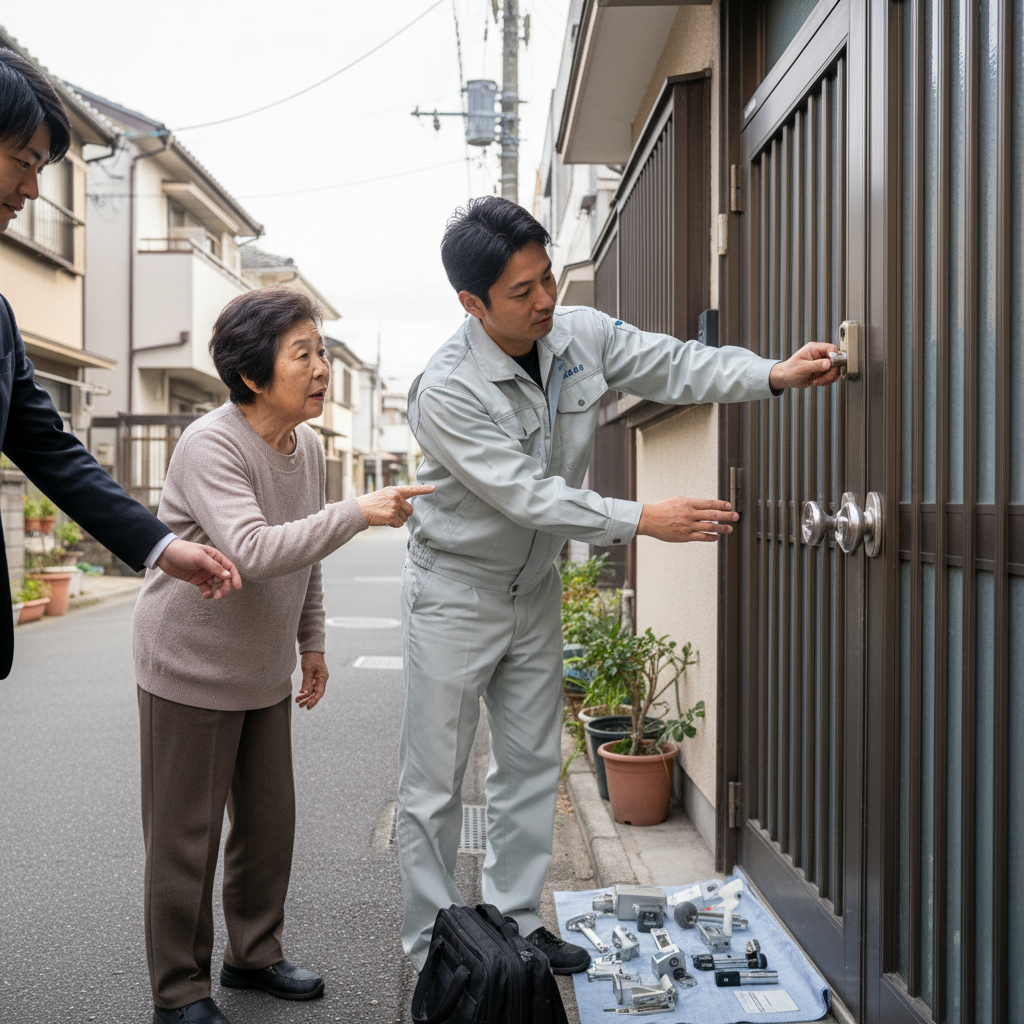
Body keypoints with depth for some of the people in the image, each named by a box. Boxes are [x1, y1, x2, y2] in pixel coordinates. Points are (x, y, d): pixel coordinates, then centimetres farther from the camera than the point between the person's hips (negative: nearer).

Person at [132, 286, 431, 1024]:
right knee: (187, 836, 3)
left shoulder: (308, 446, 3)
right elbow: (254, 550, -35)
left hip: (262, 671, 8)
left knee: (269, 821, 15)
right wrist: (358, 514, -38)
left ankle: (255, 953, 34)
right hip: (191, 668, -7)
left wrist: (312, 640, 17)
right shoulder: (210, 446, -22)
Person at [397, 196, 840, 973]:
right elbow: (526, 494, -28)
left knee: (532, 766, 14)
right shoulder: (446, 391, -26)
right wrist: (642, 520, -29)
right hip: (457, 592, -6)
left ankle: (517, 923, 29)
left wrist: (773, 376, -19)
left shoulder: (581, 334, -7)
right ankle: (434, 951, 18)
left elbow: (673, 366, -4)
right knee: (436, 781, 3)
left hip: (535, 587, 6)